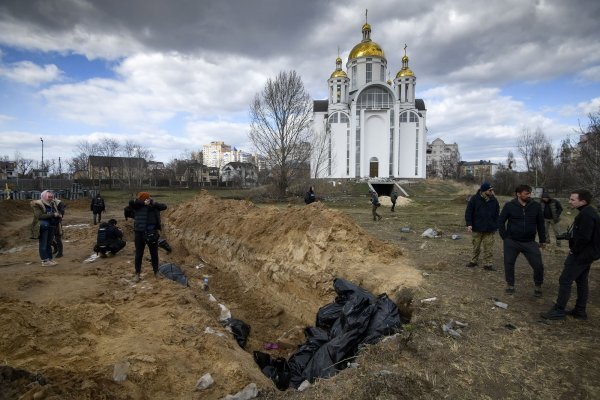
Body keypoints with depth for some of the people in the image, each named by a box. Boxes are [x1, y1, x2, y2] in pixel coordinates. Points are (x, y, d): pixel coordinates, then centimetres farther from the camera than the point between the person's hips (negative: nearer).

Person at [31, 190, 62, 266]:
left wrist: (59, 215, -2)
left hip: (52, 227, 6)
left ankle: (50, 259, 17)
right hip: (43, 227, -6)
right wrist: (52, 215, -21)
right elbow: (40, 216, -18)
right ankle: (44, 261, 1)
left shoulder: (52, 204, 12)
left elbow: (57, 213, 22)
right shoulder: (38, 204, -7)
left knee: (49, 243, 12)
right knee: (43, 244, -1)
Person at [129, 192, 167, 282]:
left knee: (154, 254, 13)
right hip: (140, 233, -2)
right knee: (138, 254, 7)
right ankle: (137, 274, 21)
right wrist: (143, 203, -24)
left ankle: (156, 272, 28)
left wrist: (154, 203, -19)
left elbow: (164, 206, -4)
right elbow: (131, 202, -20)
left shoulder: (154, 206, 3)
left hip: (152, 233, 2)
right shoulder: (138, 206, -4)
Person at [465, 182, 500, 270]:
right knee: (476, 246, 11)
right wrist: (469, 224, -15)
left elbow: (497, 214, 13)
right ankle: (474, 261, 26)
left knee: (488, 248, 3)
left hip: (489, 230, 2)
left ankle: (487, 264, 13)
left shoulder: (494, 200, 4)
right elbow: (468, 212, -6)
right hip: (476, 228, -2)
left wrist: (496, 227, 10)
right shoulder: (474, 199, -7)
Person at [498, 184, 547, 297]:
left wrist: (542, 240, 9)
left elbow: (540, 224, 8)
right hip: (511, 242, -1)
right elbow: (501, 221, 1)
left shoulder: (536, 206, -2)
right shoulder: (509, 206, -7)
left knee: (538, 265, -1)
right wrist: (505, 237, -3)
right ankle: (510, 284, 27)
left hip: (530, 242, 1)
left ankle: (538, 286, 23)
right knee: (508, 264, 7)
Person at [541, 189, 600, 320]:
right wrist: (568, 234, 4)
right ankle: (580, 311, 27)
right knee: (581, 281, 17)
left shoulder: (586, 215, -23)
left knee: (565, 280, -4)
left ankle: (558, 311, 2)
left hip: (581, 254, -10)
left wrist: (574, 250, -14)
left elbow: (584, 238, -26)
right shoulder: (587, 212, 10)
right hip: (586, 253, 11)